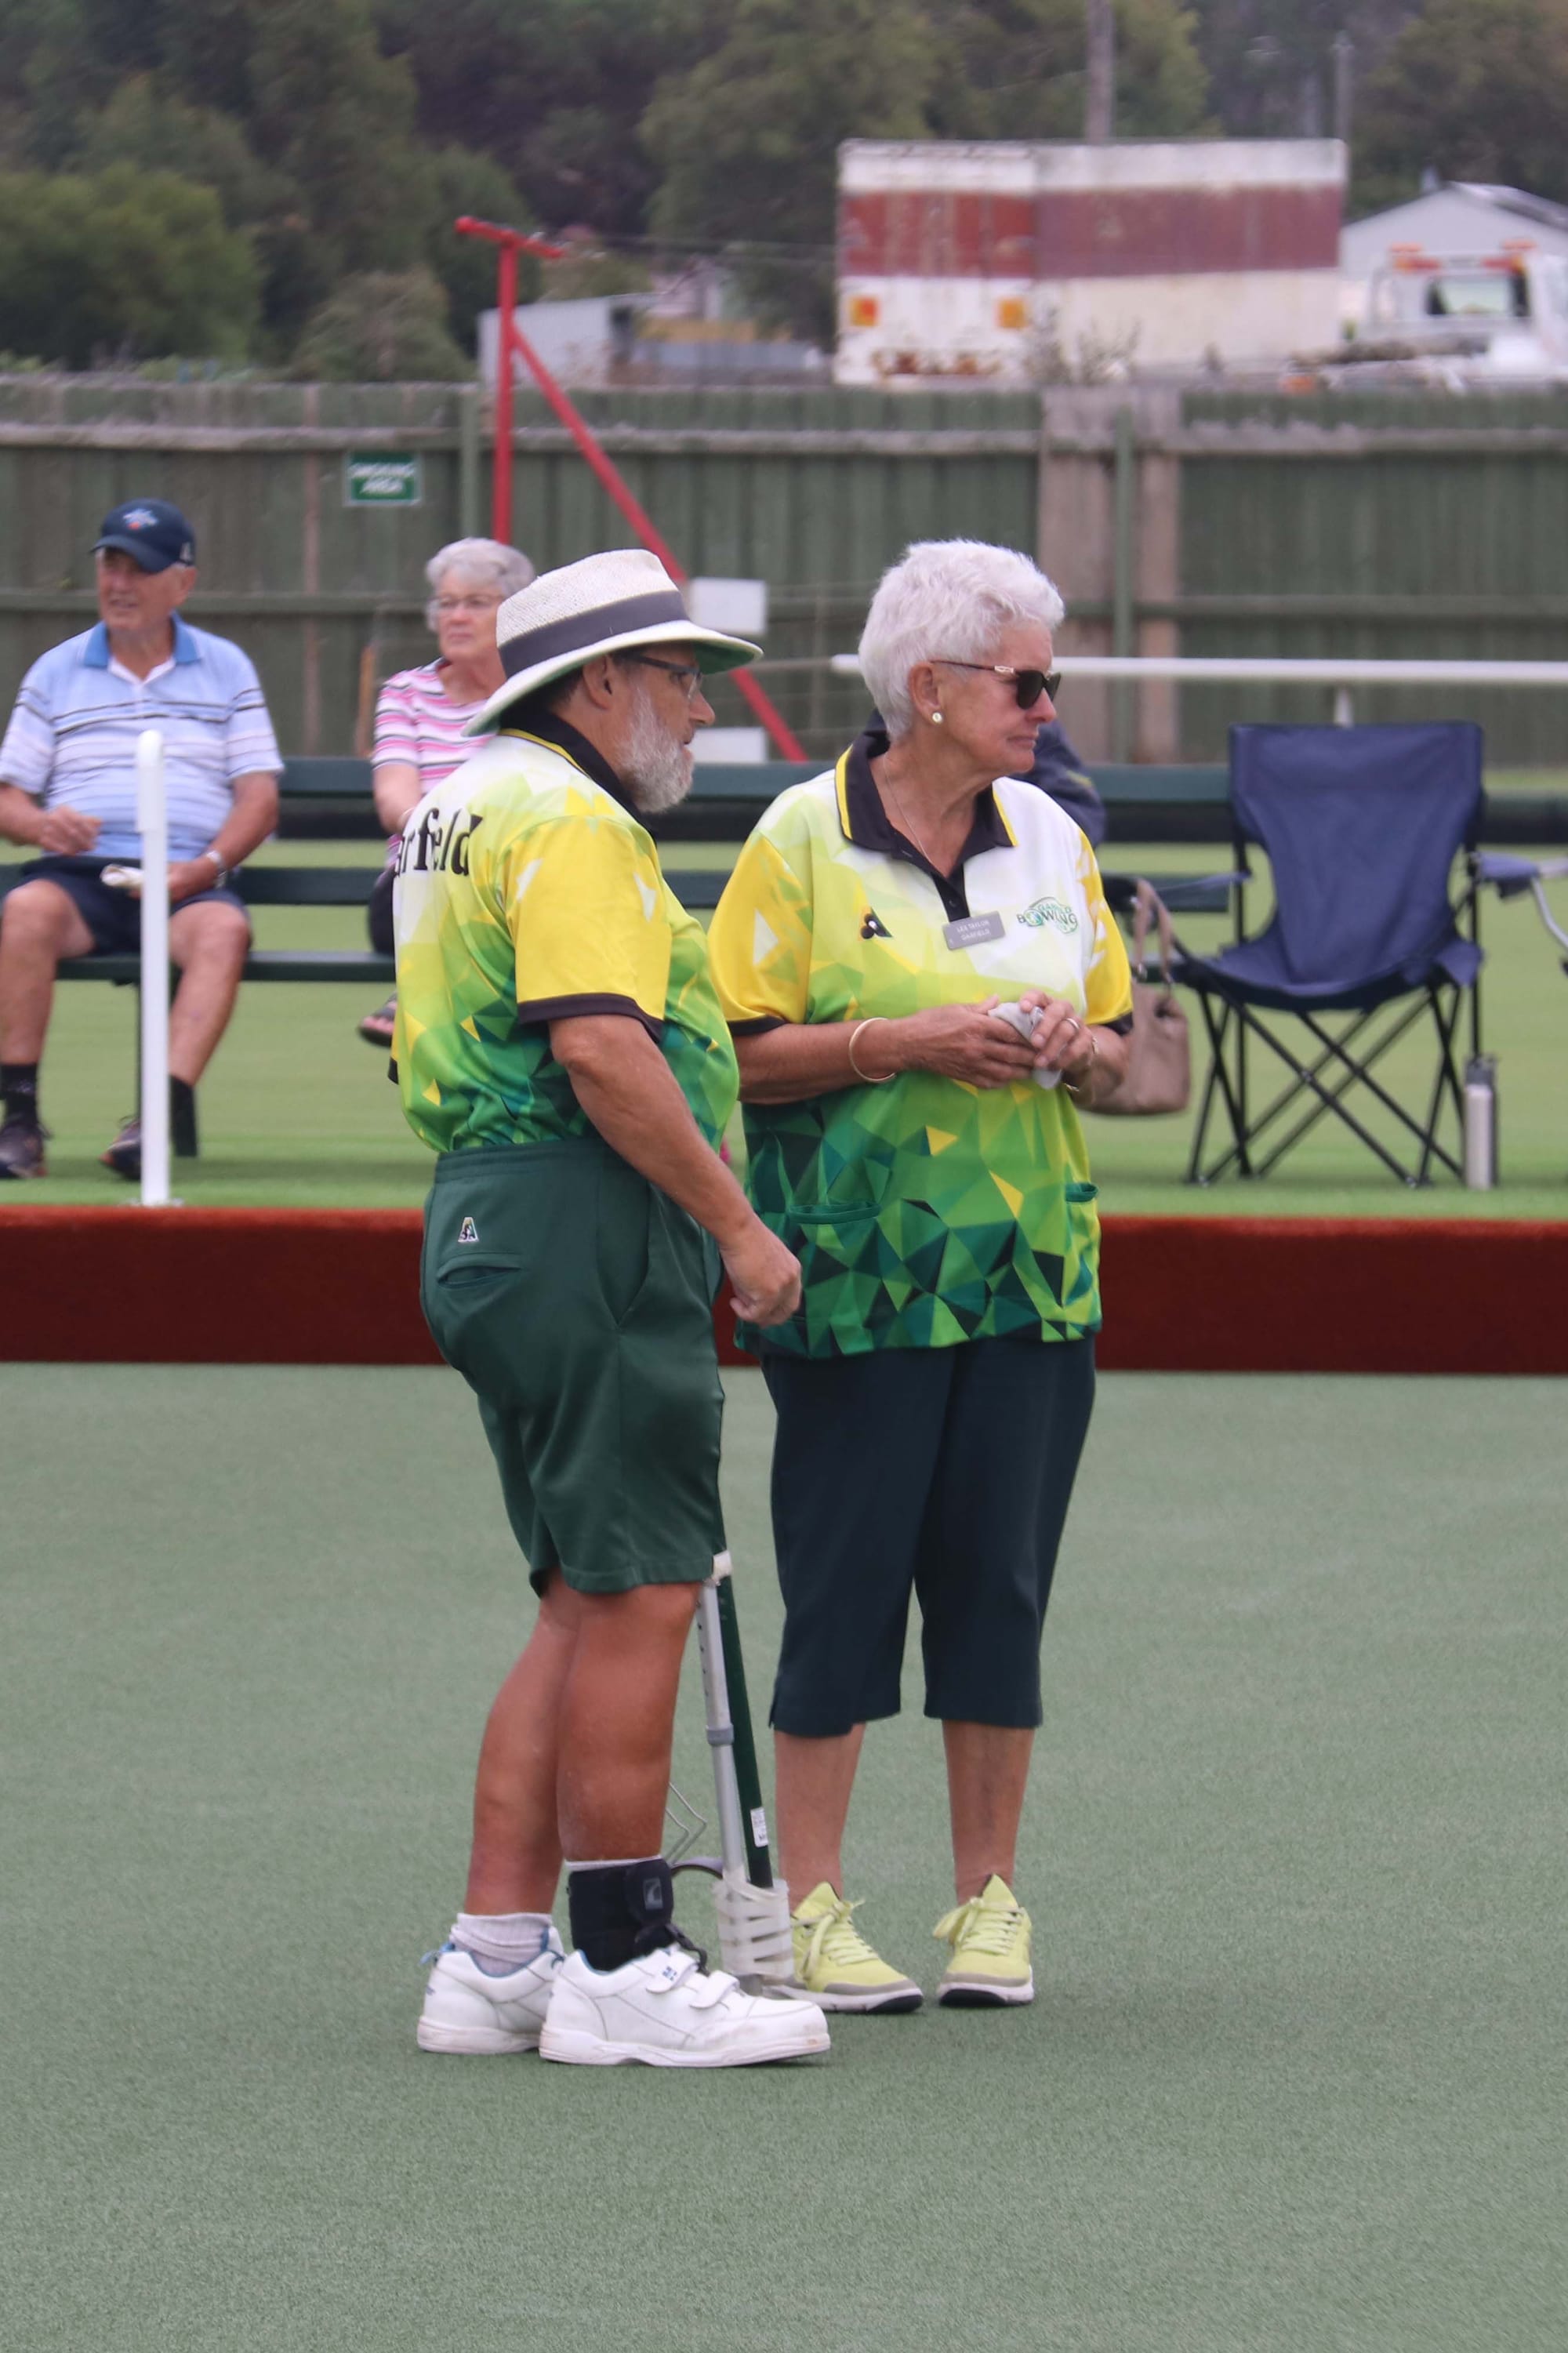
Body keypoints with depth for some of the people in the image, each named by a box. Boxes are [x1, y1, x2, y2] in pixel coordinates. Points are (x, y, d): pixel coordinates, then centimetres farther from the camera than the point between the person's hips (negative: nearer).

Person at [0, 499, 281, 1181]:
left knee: (223, 928, -35)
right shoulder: (55, 672, 18)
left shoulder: (226, 669, 16)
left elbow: (260, 797, 9)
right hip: (79, 872, 1)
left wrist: (208, 865, -11)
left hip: (190, 885, -1)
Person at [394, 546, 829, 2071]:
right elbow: (599, 1045, -23)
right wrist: (736, 1225, -19)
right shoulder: (572, 822, -12)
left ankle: (495, 1959, 12)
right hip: (590, 1236, -11)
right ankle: (623, 1973, -5)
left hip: (482, 1213, 11)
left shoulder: (461, 808, 21)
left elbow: (429, 1045, 27)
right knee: (636, 1598, -7)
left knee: (588, 1605, 13)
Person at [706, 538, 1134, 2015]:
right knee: (844, 1583, -3)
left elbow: (1114, 1051, 17)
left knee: (1000, 1580, 4)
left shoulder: (1048, 839, 11)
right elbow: (741, 1054, -7)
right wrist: (902, 1042, -17)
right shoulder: (804, 838, -4)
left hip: (1028, 1273, 4)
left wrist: (1076, 1051, -6)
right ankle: (812, 1909, 3)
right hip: (858, 1272, -4)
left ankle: (988, 1899, 12)